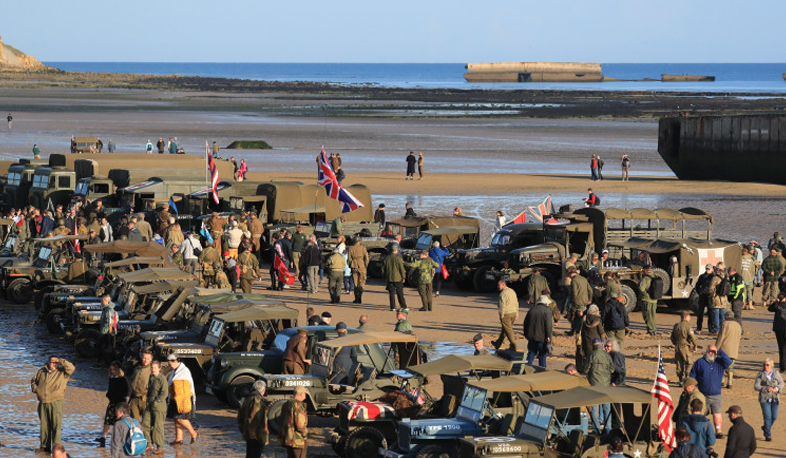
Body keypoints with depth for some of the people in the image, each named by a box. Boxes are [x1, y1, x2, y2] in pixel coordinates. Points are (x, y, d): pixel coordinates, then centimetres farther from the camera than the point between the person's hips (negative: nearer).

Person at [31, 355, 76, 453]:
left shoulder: (62, 373, 1)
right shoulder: (41, 372, 12)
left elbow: (71, 368, -16)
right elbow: (33, 381, 26)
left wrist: (61, 361, -15)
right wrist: (35, 389, 7)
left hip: (55, 403, -4)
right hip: (43, 403, 4)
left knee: (56, 425, -10)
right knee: (44, 425, 9)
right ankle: (45, 446, 17)